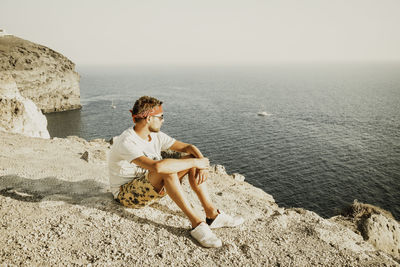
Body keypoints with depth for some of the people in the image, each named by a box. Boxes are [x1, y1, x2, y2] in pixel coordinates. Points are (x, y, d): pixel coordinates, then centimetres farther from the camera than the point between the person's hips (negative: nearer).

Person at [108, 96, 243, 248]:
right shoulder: (126, 143, -26)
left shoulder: (156, 136, -1)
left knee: (192, 160, -10)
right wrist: (195, 162, -33)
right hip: (127, 194, -7)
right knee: (166, 170, -37)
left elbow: (188, 147, -1)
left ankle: (212, 214, -14)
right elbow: (157, 166, -42)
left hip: (152, 189, 8)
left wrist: (201, 162, -23)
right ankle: (196, 224, -32)